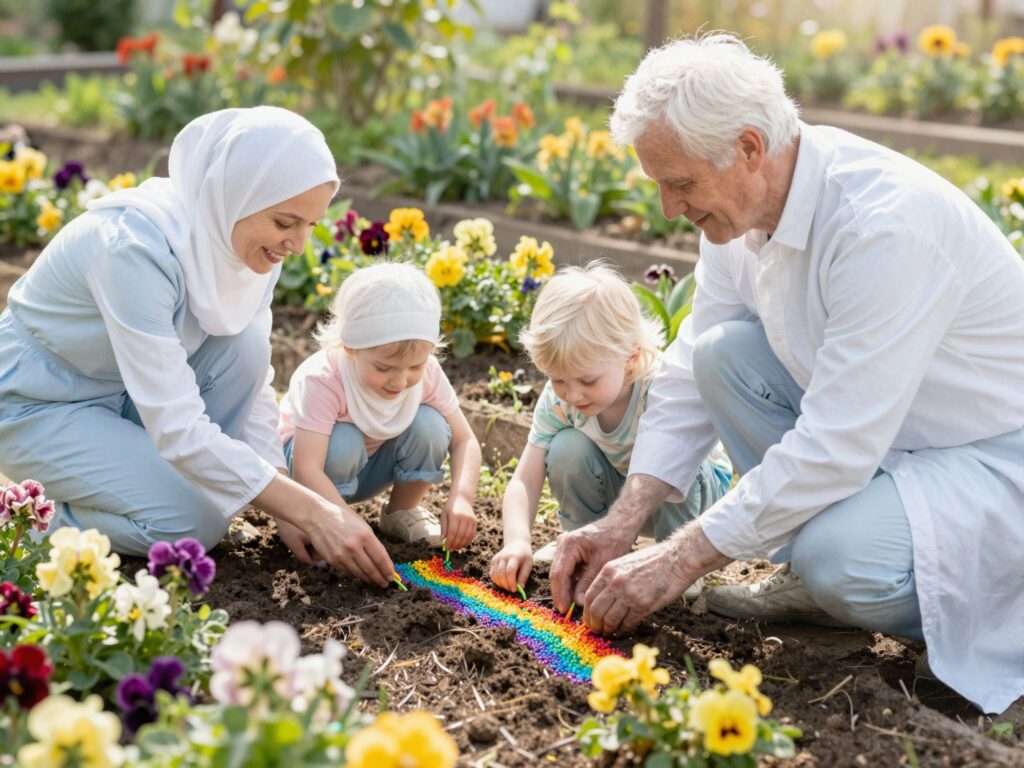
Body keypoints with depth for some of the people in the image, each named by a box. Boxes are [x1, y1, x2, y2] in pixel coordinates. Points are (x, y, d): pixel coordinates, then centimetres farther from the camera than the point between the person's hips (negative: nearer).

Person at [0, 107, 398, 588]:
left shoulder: (247, 237, -12)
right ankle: (61, 519, 4)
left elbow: (253, 378, -5)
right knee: (193, 524, -23)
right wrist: (312, 511, -36)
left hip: (127, 395, 7)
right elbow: (177, 429, -36)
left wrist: (283, 508, -15)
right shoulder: (136, 245, -34)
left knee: (244, 346, -19)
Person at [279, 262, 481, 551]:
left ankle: (402, 512, 1)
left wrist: (461, 499, -35)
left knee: (430, 424, -23)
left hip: (372, 467, 4)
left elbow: (464, 441, -16)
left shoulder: (427, 373, -22)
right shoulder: (322, 380, -36)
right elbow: (306, 470, -44)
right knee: (341, 444, -37)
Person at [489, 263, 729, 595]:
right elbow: (524, 482, -19)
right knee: (567, 448, -23)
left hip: (692, 491, -4)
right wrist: (517, 540, -38)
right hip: (622, 492, 4)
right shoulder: (558, 398, -20)